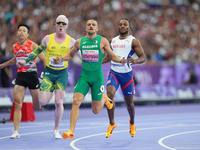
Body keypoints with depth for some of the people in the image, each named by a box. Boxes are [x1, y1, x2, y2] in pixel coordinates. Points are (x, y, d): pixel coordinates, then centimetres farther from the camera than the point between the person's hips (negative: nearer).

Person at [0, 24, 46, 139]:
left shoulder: (32, 45, -6)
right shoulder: (15, 46, 9)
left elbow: (44, 59, -5)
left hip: (32, 75, -4)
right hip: (20, 76, 4)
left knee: (37, 107, 0)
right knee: (17, 103, -8)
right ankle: (16, 132, -5)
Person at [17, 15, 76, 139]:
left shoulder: (71, 41, -1)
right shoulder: (48, 39, 1)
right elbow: (38, 51, 14)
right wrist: (26, 61, 7)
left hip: (62, 74, -1)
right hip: (49, 73, 1)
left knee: (59, 102, -9)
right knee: (43, 102, -12)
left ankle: (56, 130, 8)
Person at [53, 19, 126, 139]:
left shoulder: (102, 41, -2)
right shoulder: (80, 42, 5)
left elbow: (113, 56, 4)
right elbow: (71, 55, 21)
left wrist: (120, 60, -17)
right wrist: (61, 59, 1)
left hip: (97, 76, -2)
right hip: (84, 76, 2)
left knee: (96, 110, 4)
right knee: (76, 101, -18)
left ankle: (105, 98, 39)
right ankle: (71, 132, -16)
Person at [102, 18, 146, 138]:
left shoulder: (133, 41, -1)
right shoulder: (113, 40, 14)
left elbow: (143, 57, -7)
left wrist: (135, 61, -29)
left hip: (126, 73, -3)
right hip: (114, 72, 3)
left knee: (129, 101, 7)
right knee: (109, 94, -21)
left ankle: (132, 123, 37)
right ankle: (112, 124, -10)